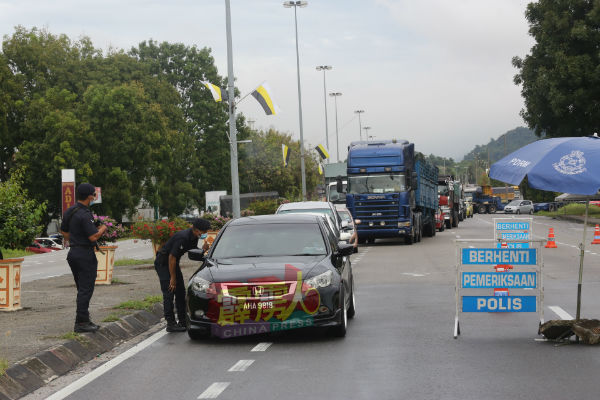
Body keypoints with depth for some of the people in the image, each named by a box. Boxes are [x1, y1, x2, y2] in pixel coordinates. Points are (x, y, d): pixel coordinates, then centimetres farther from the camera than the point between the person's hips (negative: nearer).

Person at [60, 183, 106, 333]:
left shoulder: (69, 212, 9)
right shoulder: (85, 215, -19)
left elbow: (64, 231, 19)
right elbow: (93, 237, -22)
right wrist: (102, 229, -4)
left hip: (73, 252, 9)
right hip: (85, 255, -9)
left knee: (82, 289, 17)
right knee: (86, 289, -4)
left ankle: (84, 320, 22)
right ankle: (81, 322, -5)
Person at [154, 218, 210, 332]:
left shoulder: (193, 237, -1)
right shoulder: (183, 237, -30)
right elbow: (171, 257, -26)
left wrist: (203, 249, -14)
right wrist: (172, 278, -20)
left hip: (173, 263, 9)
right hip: (163, 263, -9)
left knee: (181, 292, 9)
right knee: (169, 293, -11)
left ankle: (183, 321, 15)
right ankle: (170, 324, -9)